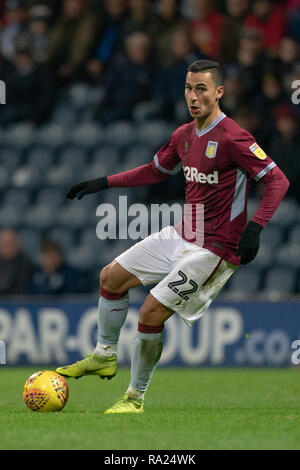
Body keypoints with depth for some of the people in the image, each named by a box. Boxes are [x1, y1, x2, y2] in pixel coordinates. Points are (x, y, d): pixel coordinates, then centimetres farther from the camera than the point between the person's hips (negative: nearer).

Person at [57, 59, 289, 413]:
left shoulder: (232, 139, -19)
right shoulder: (184, 135, 6)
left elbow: (278, 181, -19)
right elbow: (155, 171, 24)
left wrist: (254, 229, -28)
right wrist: (103, 183, 21)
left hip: (215, 248, -9)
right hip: (182, 235, 9)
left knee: (152, 312, -15)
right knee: (111, 276, 11)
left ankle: (136, 397, 2)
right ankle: (104, 356, 29)